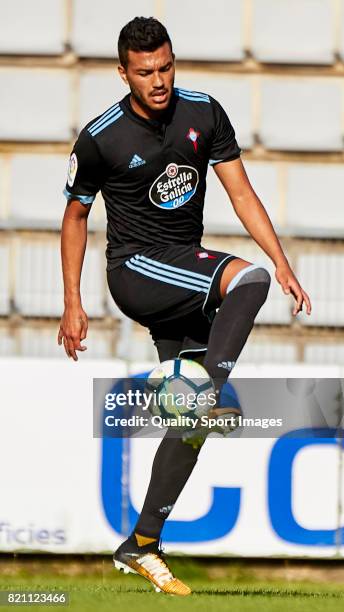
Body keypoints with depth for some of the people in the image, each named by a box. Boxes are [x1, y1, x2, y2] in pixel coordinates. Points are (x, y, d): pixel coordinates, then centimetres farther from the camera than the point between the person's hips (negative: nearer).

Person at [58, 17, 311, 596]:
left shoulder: (203, 112, -1)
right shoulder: (101, 138, -10)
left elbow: (241, 192, 2)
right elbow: (75, 215, 4)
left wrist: (282, 262, -10)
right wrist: (72, 304, 1)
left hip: (187, 278, 5)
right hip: (135, 267, -5)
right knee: (248, 280, -32)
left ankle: (141, 544, 9)